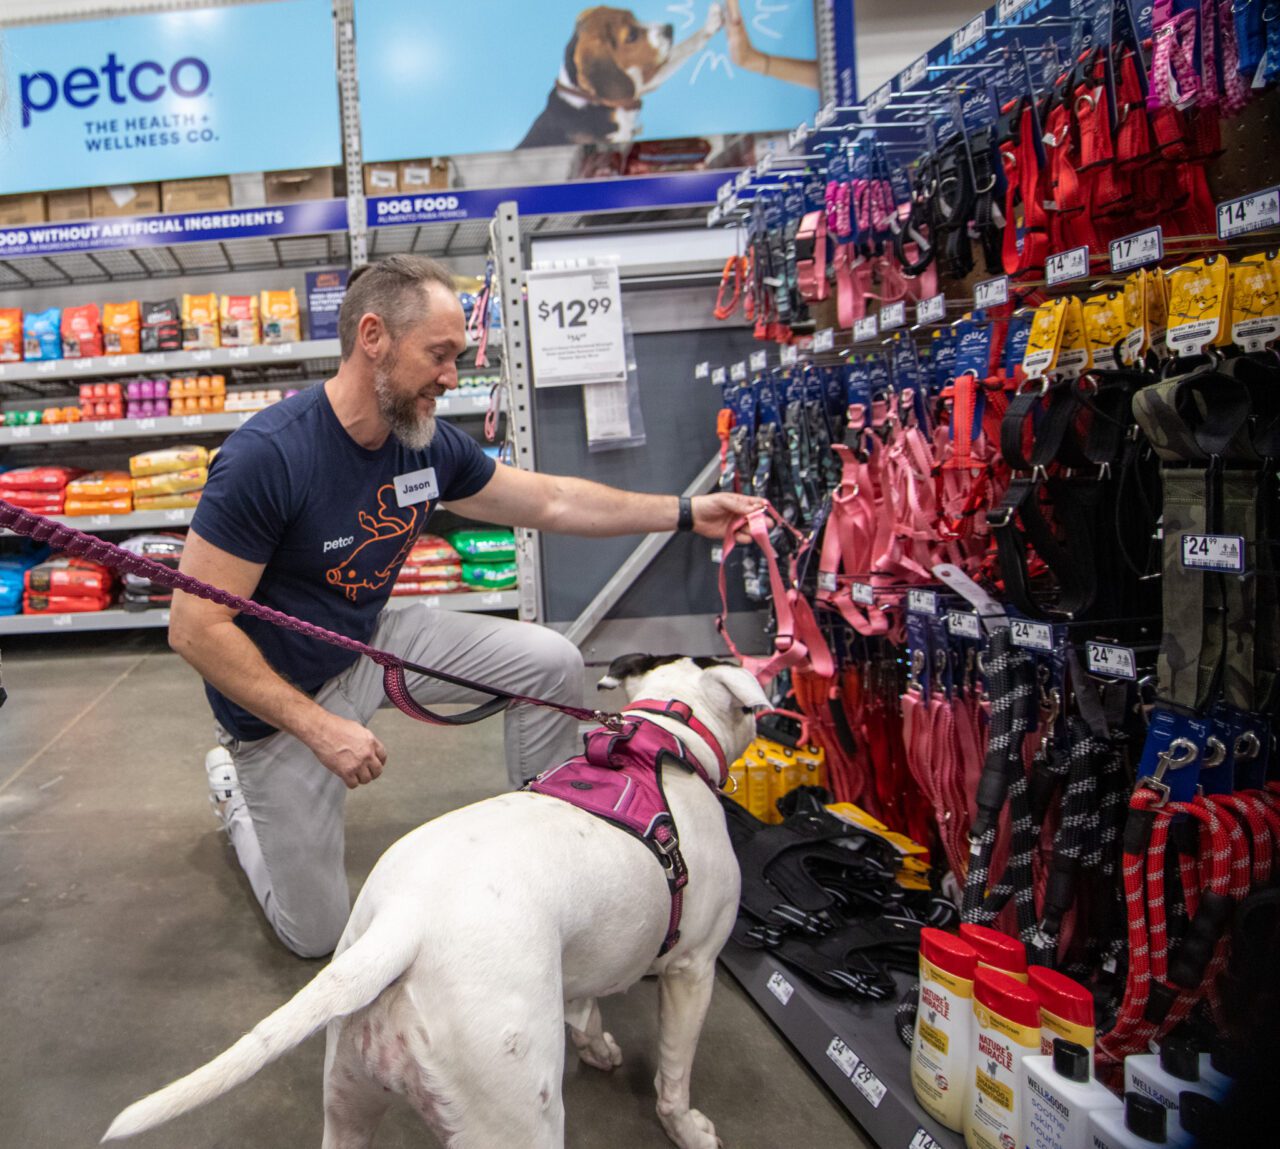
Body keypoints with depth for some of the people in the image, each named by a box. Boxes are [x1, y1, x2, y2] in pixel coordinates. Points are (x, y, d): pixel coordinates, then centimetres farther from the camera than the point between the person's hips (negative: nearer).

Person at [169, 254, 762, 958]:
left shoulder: (429, 446, -11)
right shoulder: (266, 456, -30)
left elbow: (549, 501, 1)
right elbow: (196, 628, -27)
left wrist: (687, 514, -1)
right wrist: (319, 727, -29)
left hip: (375, 643, 5)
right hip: (280, 700, -5)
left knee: (551, 662, -8)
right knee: (316, 934, 7)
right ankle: (236, 783, 34)